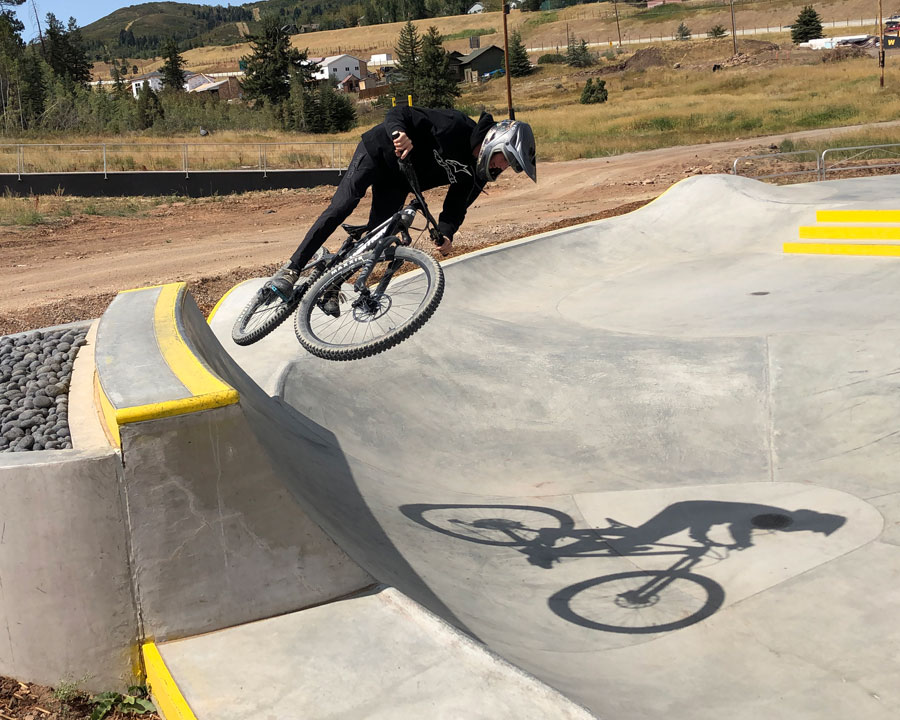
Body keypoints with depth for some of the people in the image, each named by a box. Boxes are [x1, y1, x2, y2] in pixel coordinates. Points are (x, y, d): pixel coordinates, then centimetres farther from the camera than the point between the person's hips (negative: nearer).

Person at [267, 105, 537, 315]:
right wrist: (399, 133, -52)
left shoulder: (477, 175, -10)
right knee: (342, 207, -16)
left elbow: (456, 206, -3)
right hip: (378, 153, -6)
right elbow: (398, 113, -29)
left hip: (396, 183, 7)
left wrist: (446, 233, -24)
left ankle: (331, 287, 8)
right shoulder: (456, 125, -31)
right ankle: (291, 270, -12)